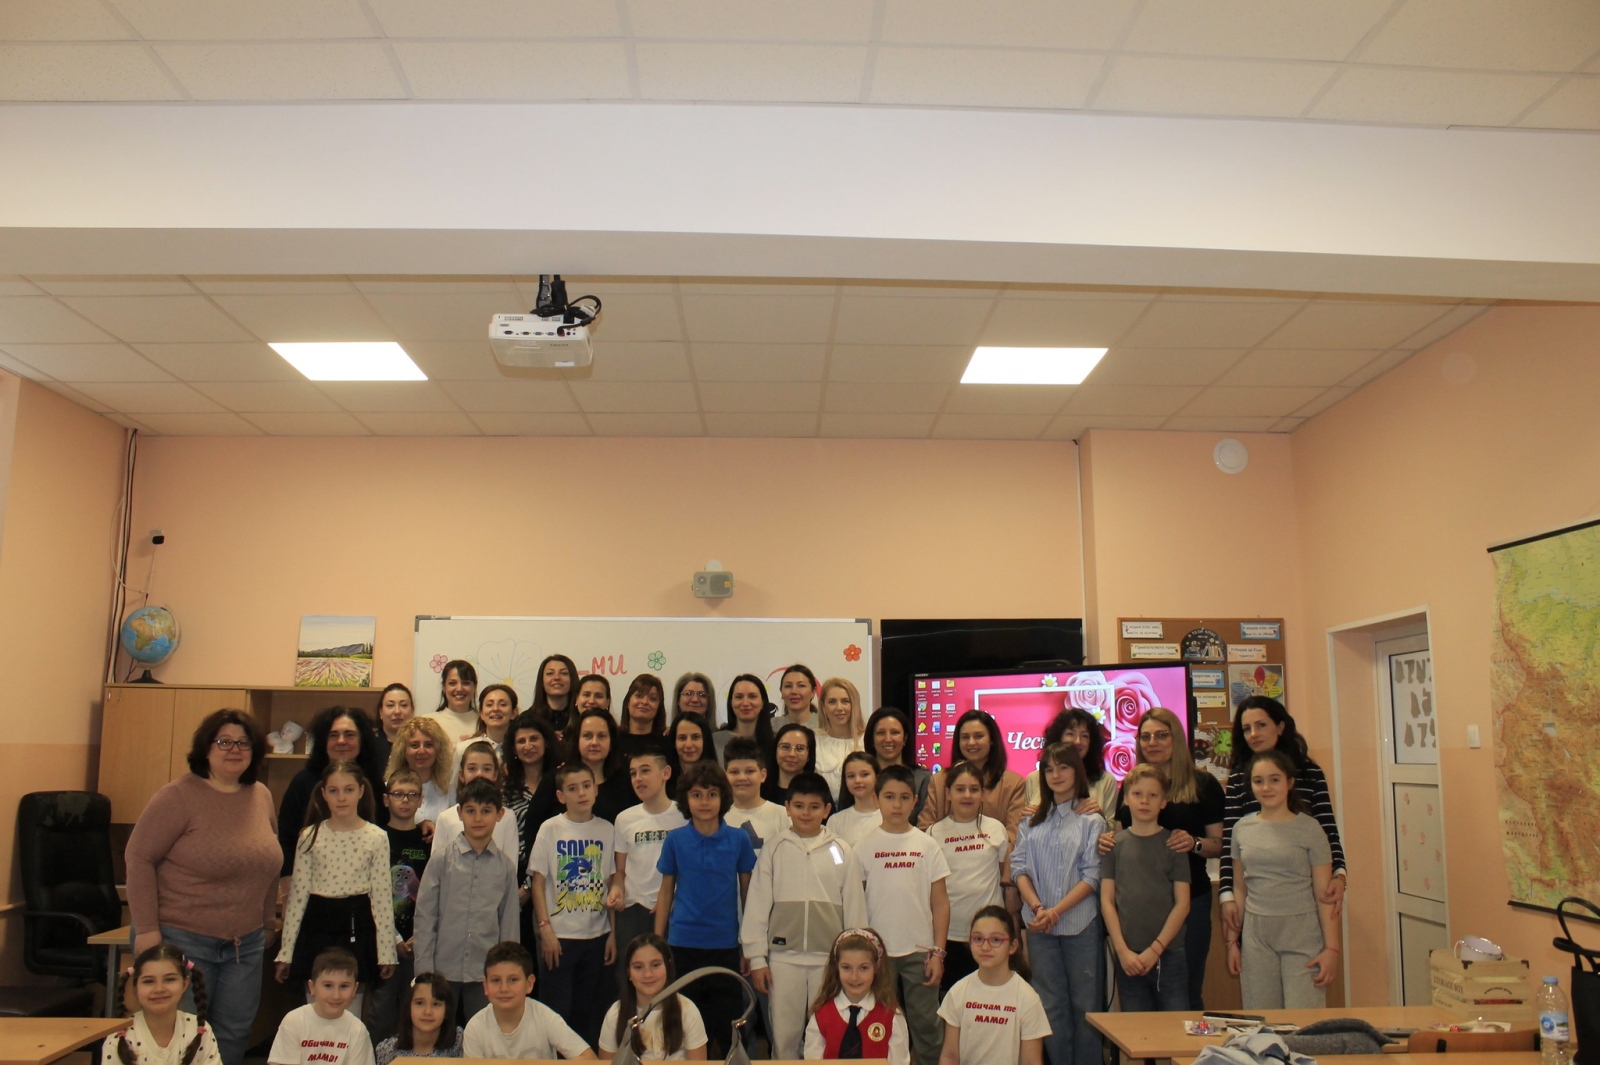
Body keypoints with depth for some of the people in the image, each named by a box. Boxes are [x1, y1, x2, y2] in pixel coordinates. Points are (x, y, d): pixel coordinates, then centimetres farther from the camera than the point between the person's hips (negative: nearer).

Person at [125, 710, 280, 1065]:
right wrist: (147, 929, -15)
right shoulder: (179, 796, -11)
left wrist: (268, 919, 17)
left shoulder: (261, 796, 6)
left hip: (245, 943, 5)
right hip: (182, 939, -5)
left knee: (234, 1035, 11)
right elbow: (139, 857, -12)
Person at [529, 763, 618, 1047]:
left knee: (592, 1012, 10)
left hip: (597, 935, 2)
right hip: (559, 937, -2)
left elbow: (612, 883, 6)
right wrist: (545, 928, -10)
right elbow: (538, 880, -3)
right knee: (556, 1012, 3)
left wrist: (613, 933, 3)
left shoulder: (607, 830, 3)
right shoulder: (550, 829, -3)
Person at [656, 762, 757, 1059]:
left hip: (725, 945, 0)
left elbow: (747, 892, 5)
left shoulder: (739, 839, -2)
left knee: (725, 1028, 8)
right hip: (683, 943, 0)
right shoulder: (675, 839, -2)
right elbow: (666, 892, 5)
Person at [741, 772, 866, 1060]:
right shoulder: (775, 849, 1)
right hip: (783, 956, 0)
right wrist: (756, 958, 1)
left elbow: (855, 907, 6)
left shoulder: (843, 852, 1)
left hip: (830, 958, 0)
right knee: (783, 1033, 6)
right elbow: (756, 905, 3)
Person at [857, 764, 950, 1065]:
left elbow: (940, 902, 3)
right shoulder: (866, 846, -1)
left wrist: (938, 952, -3)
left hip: (920, 950, 0)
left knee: (927, 1025, 5)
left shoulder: (927, 845, 1)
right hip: (878, 950, 0)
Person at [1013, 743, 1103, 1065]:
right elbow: (1019, 868, 4)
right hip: (1040, 927, 3)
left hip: (1081, 923, -3)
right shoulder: (1032, 821, 12)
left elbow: (1092, 876, -7)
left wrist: (1056, 910, -15)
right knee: (1051, 1006, 8)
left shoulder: (1091, 820, -1)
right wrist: (1037, 908, -11)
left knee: (1085, 1004, 3)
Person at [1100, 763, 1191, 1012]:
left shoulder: (1173, 843, 2)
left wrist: (1155, 949, -8)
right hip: (1127, 957, 1)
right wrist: (1122, 950, -6)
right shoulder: (1114, 844, 6)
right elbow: (1107, 900, 3)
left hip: (1169, 954, -1)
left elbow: (1182, 904, -1)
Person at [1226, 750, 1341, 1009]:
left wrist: (1331, 948, -6)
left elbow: (1324, 895, -2)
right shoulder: (1243, 828, 7)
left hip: (1302, 937, -3)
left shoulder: (1309, 829, -2)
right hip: (1256, 936, 3)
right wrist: (1232, 941, 12)